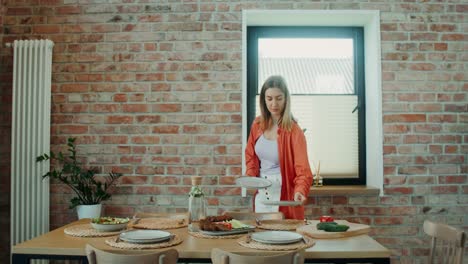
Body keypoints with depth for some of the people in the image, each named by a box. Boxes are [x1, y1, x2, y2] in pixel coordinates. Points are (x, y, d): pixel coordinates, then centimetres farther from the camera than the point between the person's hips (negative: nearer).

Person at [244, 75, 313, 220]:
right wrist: (251, 175, -3)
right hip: (261, 193, 5)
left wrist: (300, 190, -40)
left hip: (284, 196, -5)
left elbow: (303, 169, -22)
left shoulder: (293, 131, -16)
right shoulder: (257, 125, 0)